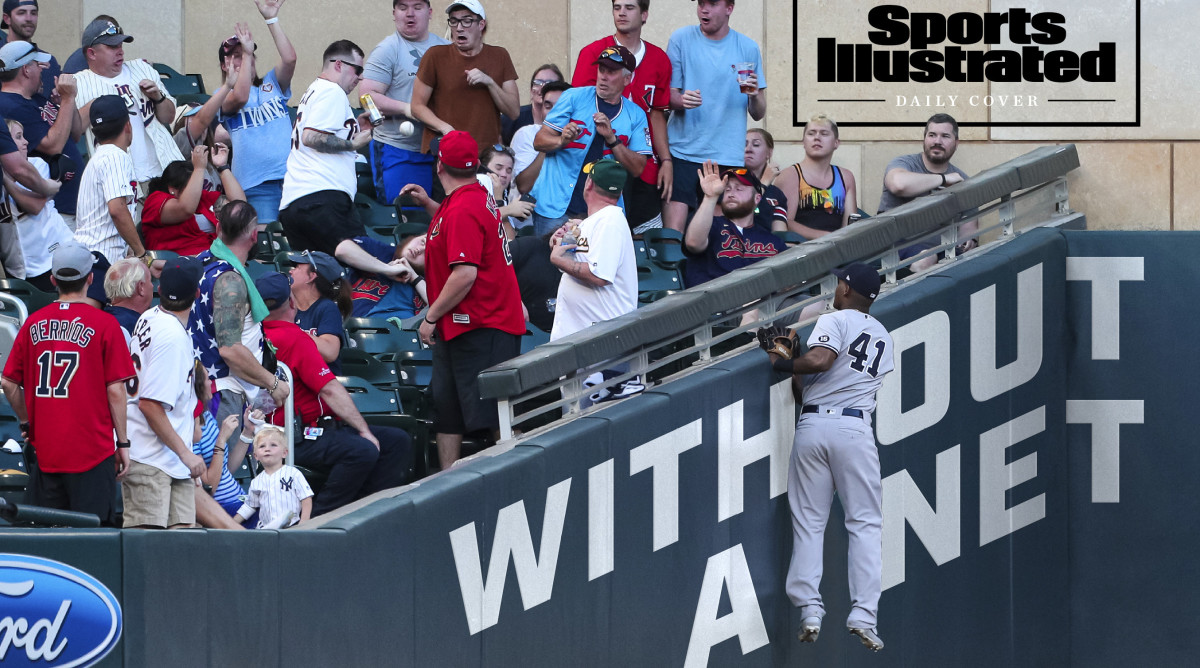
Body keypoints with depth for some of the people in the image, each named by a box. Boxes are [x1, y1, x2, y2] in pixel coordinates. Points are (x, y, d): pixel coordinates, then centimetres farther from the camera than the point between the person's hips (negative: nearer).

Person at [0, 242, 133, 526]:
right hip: (92, 448, -4)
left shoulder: (33, 324, 4)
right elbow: (115, 390, -8)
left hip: (45, 448, 4)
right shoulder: (104, 324, -7)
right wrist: (122, 442, 0)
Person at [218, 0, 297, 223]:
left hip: (290, 175, 3)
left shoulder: (271, 84, 18)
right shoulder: (223, 96, 10)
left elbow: (289, 58, 0)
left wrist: (271, 19, -3)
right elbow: (239, 98, -14)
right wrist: (246, 54, -8)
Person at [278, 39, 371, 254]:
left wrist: (356, 127, 26)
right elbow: (311, 138, -14)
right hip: (322, 196, -10)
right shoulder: (332, 91, -2)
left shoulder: (313, 91, 30)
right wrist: (353, 144, -6)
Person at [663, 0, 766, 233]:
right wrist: (682, 100, -17)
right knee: (673, 232, -12)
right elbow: (668, 95, 5)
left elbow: (758, 114, 9)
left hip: (728, 156, 1)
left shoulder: (748, 48, 7)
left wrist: (754, 95, -13)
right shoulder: (681, 39, 4)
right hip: (683, 151, -1)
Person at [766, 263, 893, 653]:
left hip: (813, 426, -3)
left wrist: (784, 364, -3)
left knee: (808, 522, 4)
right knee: (865, 524, 3)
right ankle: (863, 613, -8)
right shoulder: (884, 337, 20)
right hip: (856, 428, 3)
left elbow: (819, 360, -20)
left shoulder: (834, 321, 1)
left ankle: (809, 610, -2)